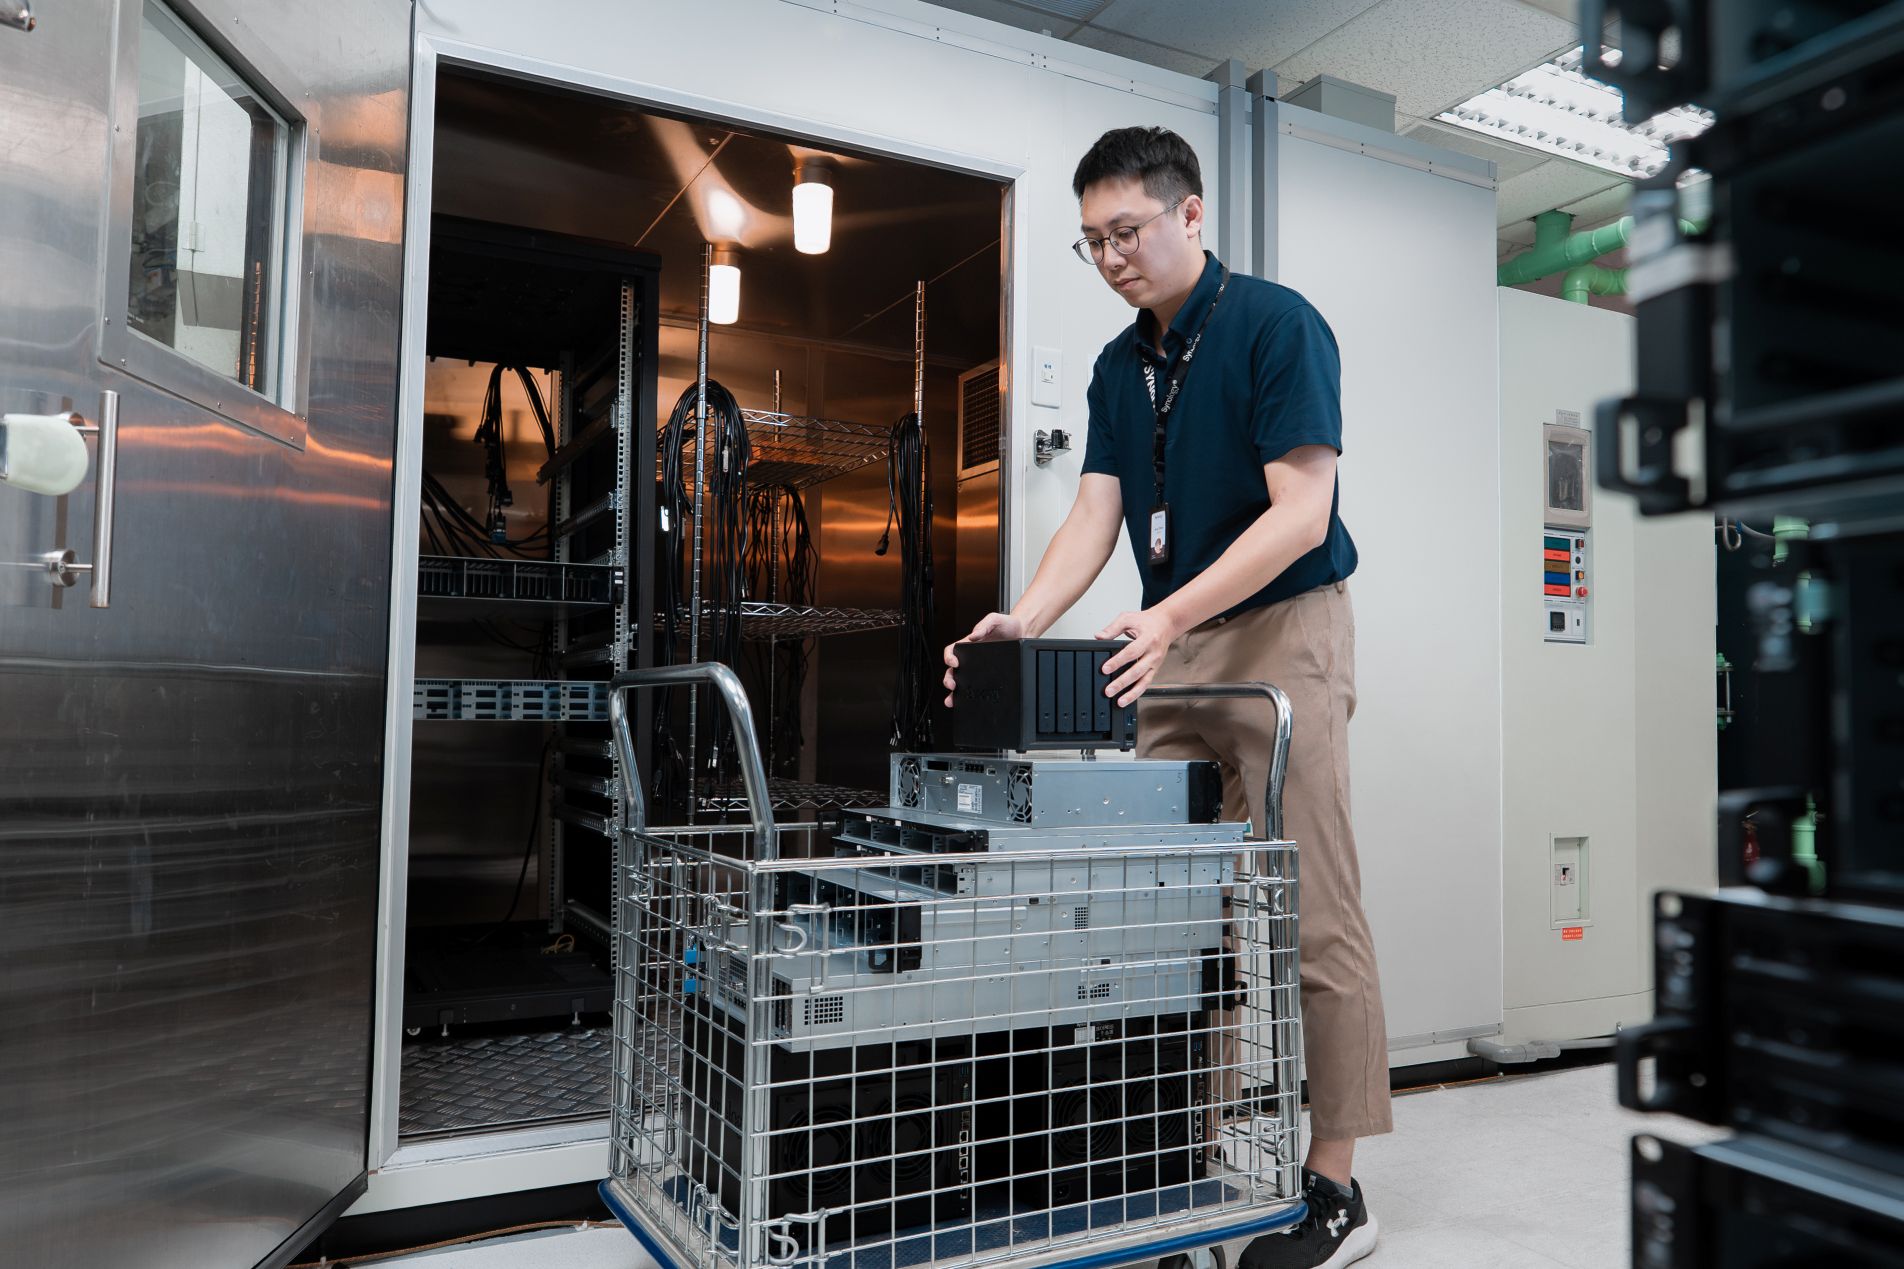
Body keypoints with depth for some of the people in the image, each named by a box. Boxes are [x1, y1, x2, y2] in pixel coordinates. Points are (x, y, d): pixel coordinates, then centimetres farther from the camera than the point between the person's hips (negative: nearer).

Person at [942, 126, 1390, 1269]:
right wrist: (1020, 626, -12)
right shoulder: (1120, 366, 13)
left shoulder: (1277, 324, -9)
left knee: (1314, 921, -4)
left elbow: (1301, 511, -16)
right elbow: (1095, 516, 5)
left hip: (1283, 632, -7)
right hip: (1171, 652, 7)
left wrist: (1170, 614, -27)